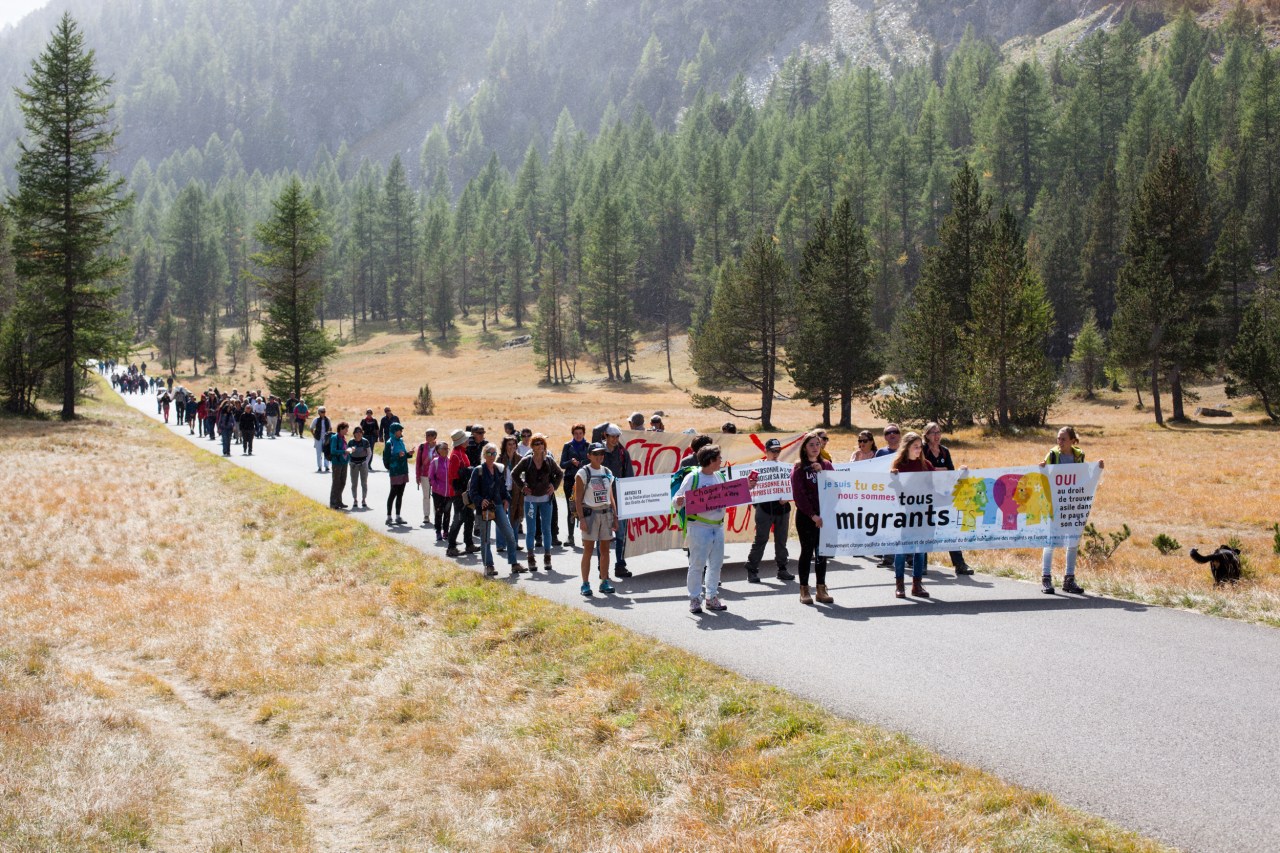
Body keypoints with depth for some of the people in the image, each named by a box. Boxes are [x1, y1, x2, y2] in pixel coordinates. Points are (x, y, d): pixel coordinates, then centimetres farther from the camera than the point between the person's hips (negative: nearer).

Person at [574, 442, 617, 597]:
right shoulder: (583, 473, -4)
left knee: (604, 549, 5)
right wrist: (581, 518, -14)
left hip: (606, 513, 5)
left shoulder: (607, 472, 12)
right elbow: (578, 498, -7)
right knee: (588, 550, -4)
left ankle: (604, 581, 11)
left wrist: (615, 516, 9)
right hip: (590, 513, -5)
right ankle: (585, 584, 0)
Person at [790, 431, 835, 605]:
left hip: (824, 515, 4)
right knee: (807, 551, 0)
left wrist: (822, 472, -10)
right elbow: (798, 494, -8)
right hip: (805, 516, -3)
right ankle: (804, 590, 7)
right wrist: (812, 515, -13)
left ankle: (821, 589, 11)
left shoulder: (826, 465, 11)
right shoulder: (799, 468, -2)